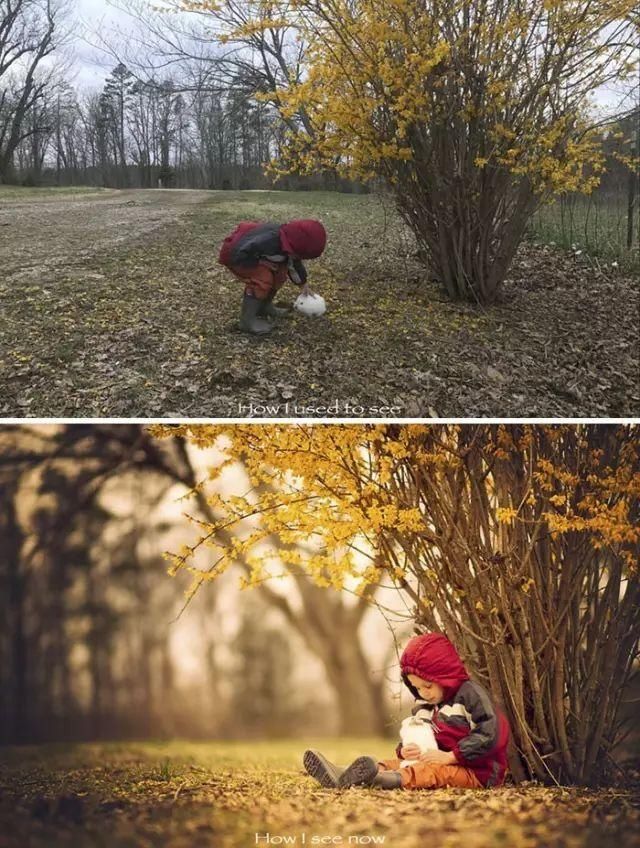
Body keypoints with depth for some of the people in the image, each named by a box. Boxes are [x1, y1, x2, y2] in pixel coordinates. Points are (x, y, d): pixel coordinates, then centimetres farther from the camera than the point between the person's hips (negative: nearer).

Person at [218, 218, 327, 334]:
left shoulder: (288, 242, -11)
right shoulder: (266, 241, -40)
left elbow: (295, 263, 11)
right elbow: (237, 255, -36)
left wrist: (303, 284, 17)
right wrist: (261, 262, -28)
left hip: (249, 252, 9)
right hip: (233, 255, -9)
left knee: (280, 271, 3)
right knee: (263, 277, -26)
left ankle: (264, 307, 18)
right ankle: (247, 320, -18)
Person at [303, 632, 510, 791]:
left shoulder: (471, 695, -10)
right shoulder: (423, 706, 16)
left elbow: (489, 735, -20)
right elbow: (413, 735, 19)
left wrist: (450, 756, -22)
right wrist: (404, 750, -7)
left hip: (475, 770, -7)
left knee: (437, 772, -35)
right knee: (396, 763, -11)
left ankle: (395, 779, -64)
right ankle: (344, 776, -32)